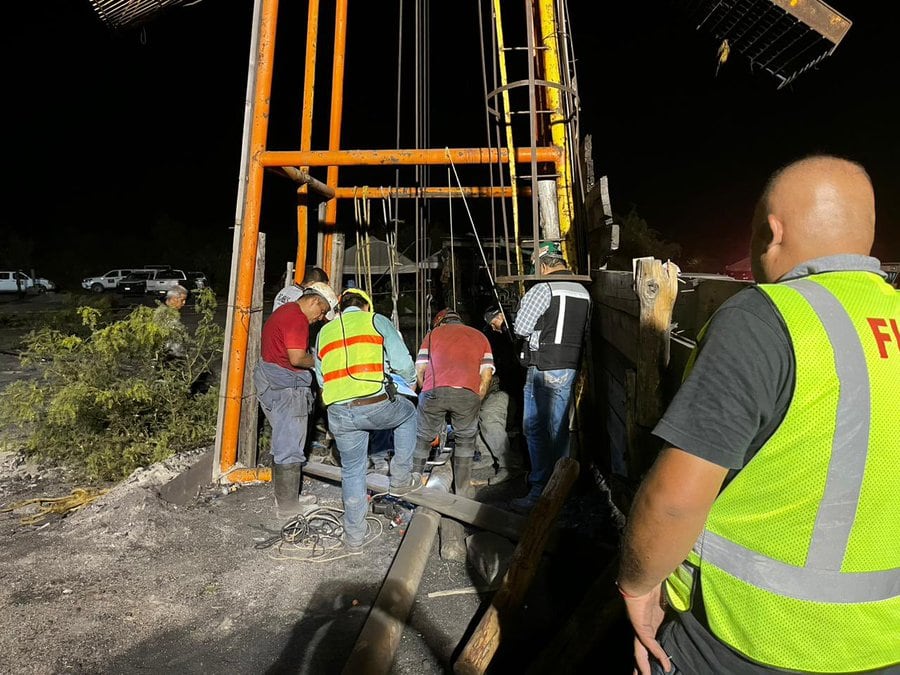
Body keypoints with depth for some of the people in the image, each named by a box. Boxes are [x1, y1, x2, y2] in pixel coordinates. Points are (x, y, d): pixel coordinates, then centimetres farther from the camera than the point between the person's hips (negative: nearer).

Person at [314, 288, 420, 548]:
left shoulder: (324, 332, 22)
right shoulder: (376, 321, 8)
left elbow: (321, 378, 25)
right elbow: (403, 363, 1)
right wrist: (410, 381, 22)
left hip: (338, 413, 4)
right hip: (375, 405, -4)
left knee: (352, 470, 20)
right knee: (407, 412, 28)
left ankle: (354, 535, 31)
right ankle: (401, 478, 29)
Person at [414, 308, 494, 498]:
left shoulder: (433, 334, 24)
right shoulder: (480, 336, 27)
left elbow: (419, 370, 16)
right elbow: (486, 375, 16)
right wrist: (476, 402, 24)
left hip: (434, 391, 0)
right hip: (468, 394, 1)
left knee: (422, 439, 18)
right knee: (465, 440, 20)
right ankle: (463, 493, 23)